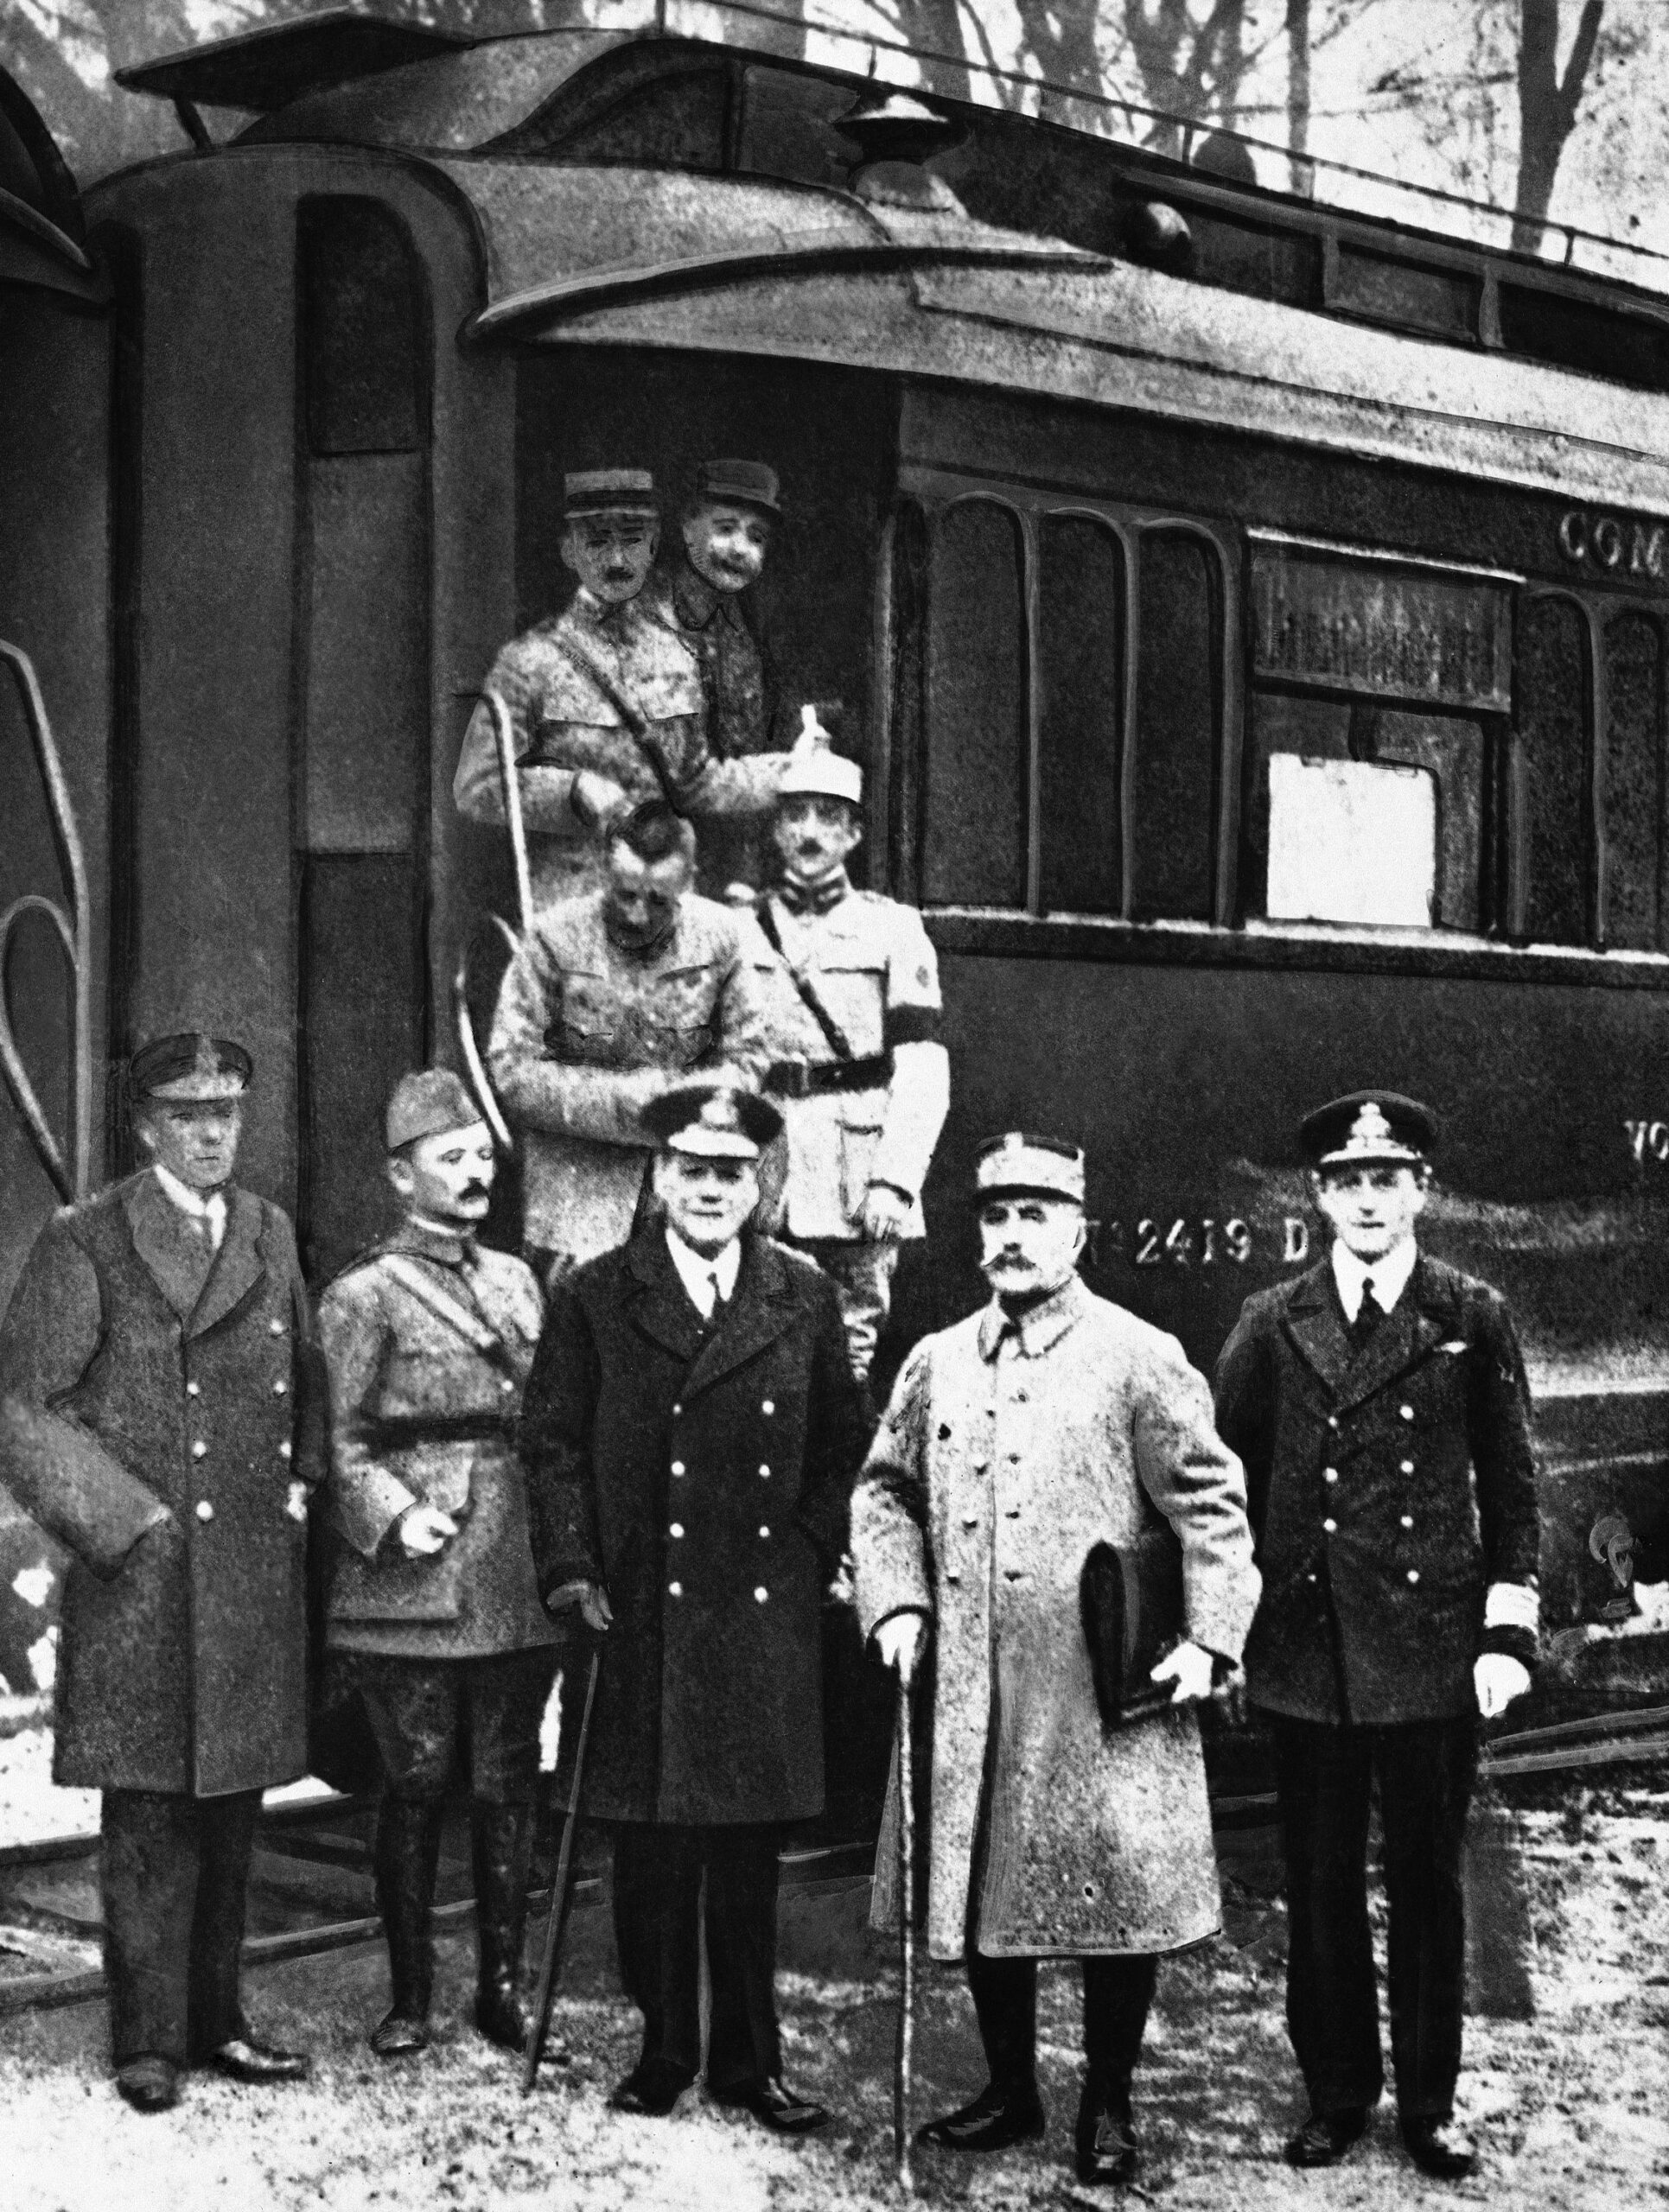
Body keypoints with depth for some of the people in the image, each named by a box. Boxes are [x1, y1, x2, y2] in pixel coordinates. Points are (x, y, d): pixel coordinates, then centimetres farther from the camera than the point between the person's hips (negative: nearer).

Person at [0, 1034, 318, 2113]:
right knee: (149, 1816, -1)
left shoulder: (269, 1235, 12)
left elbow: (306, 1381, 23)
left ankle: (215, 2017, 21)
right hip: (142, 1580, -5)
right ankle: (149, 2040, 8)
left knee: (232, 1806, 10)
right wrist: (122, 1518, -11)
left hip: (257, 1577, 5)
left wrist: (300, 1489, 9)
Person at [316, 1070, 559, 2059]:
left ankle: (503, 1987, 17)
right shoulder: (364, 1297, -2)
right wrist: (395, 1515, -18)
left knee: (508, 1786, 7)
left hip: (518, 1579, 5)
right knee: (417, 1787, 1)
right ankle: (411, 1996, 13)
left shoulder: (517, 1280, 15)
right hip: (415, 1575, -5)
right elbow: (339, 1441, -4)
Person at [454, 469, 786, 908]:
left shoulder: (676, 655, 11)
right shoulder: (530, 660, -3)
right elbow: (475, 788, -4)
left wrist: (786, 771, 9)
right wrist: (575, 789, -15)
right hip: (568, 902, -4)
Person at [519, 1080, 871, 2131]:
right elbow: (555, 1443, 3)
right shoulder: (595, 1298, 2)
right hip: (643, 1616, -1)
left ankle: (748, 2058, 18)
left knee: (750, 1852, 7)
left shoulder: (806, 1301, 7)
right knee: (652, 1850, 4)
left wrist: (814, 1550, 4)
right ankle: (665, 2047, 18)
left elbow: (843, 1445, 14)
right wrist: (572, 1568, -5)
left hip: (768, 1620, 1)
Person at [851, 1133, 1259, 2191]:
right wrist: (898, 1602, 2)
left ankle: (1108, 2105, 17)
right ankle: (1010, 2088, 27)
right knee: (980, 1887, 11)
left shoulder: (1142, 1360, -3)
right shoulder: (937, 1362, 10)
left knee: (1118, 1897, 1)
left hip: (1107, 1698, -4)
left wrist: (1211, 1639, -11)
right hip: (971, 1691, 4)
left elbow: (1212, 1506, -4)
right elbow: (885, 1492, 16)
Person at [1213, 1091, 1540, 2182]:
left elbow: (1512, 1490, 3)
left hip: (1433, 1654, -1)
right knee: (1321, 1886, 8)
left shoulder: (1474, 1320, 2)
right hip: (1307, 1651, 1)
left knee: (1429, 1882, 8)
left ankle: (1430, 2101, 20)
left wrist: (1507, 1634, -3)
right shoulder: (1272, 1324, 4)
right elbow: (1224, 1478, 7)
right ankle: (1336, 2092, 21)